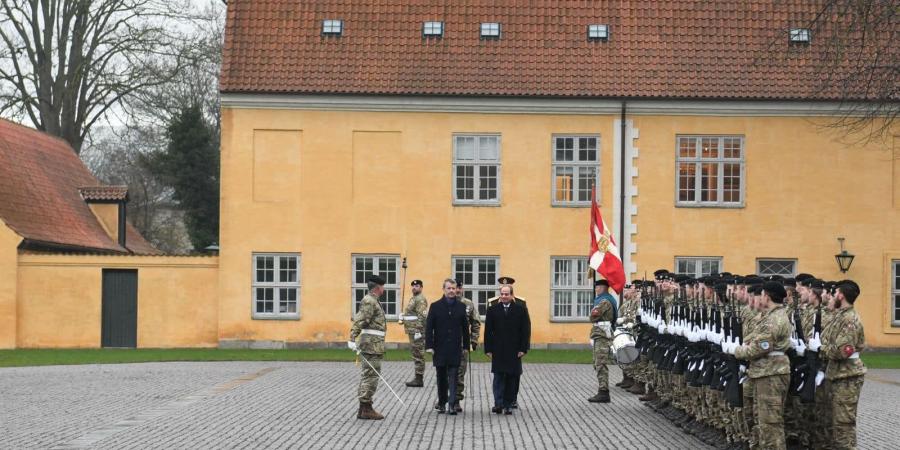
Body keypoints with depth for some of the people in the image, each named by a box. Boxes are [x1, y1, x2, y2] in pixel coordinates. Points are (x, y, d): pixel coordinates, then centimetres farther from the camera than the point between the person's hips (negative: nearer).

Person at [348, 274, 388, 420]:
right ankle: (366, 409, -7)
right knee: (371, 375, -9)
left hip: (372, 344, 11)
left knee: (367, 375, 11)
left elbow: (360, 320, 26)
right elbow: (358, 321, -22)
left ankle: (363, 409, 15)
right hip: (372, 344, -11)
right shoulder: (369, 301, -13)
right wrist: (352, 339, -30)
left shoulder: (372, 301, 18)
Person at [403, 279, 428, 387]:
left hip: (417, 331, -11)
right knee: (416, 355, 12)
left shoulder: (420, 299, -13)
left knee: (418, 355, -8)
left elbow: (422, 316, -21)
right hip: (412, 331, 11)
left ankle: (419, 379, -7)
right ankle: (417, 378, 16)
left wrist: (418, 331, -25)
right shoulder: (414, 298, 20)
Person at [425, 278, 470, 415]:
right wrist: (429, 346, -9)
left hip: (455, 348, 0)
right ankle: (442, 403, 19)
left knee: (453, 377, -7)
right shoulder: (435, 306, 1)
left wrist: (466, 346, 7)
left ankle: (452, 404, -9)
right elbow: (429, 327, -2)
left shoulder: (461, 306, 5)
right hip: (440, 348, 0)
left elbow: (465, 327, 9)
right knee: (441, 377, 9)